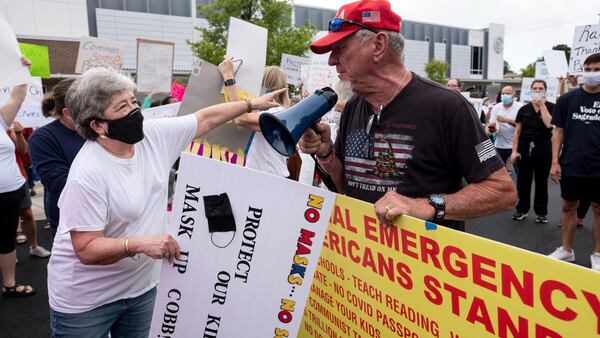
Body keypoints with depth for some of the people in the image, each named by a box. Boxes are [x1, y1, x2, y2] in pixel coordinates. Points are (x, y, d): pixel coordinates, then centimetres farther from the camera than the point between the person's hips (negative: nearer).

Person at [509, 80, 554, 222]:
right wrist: (514, 151, -1)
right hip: (525, 147, 2)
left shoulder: (551, 107, 0)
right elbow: (517, 131, 6)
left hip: (543, 148, -2)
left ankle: (541, 212, 16)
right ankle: (522, 209, 18)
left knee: (541, 181, 6)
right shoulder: (524, 109, 6)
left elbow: (548, 124, -18)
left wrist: (541, 105, -12)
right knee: (523, 181, 7)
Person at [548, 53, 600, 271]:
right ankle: (566, 249, 25)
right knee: (568, 206, 11)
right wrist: (555, 161, -3)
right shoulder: (567, 99, 1)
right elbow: (559, 131, 3)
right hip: (571, 166, 1)